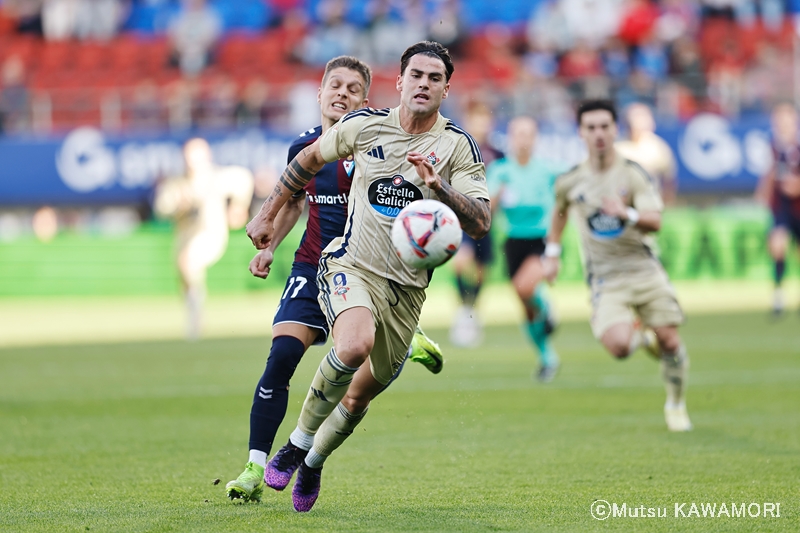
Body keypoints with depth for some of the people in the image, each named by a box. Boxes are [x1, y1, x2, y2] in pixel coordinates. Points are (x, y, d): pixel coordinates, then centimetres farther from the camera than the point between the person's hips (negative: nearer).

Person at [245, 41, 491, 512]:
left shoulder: (458, 146, -5)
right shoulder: (365, 125, -3)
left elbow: (480, 224, -13)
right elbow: (310, 158, 16)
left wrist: (440, 187, -29)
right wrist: (268, 214, 18)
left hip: (407, 287, 2)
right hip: (352, 266, -2)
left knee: (362, 393, 9)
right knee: (355, 345, -33)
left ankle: (314, 463, 38)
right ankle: (299, 441, -12)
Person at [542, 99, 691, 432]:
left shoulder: (634, 175, -5)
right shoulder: (569, 182, 1)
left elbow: (655, 222, -16)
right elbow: (559, 211, 24)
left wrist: (628, 214, -35)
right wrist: (552, 253, 22)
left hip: (643, 268, 0)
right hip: (605, 277, 0)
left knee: (669, 342, -6)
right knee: (618, 346, -23)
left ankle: (676, 404, 21)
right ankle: (643, 338, 16)